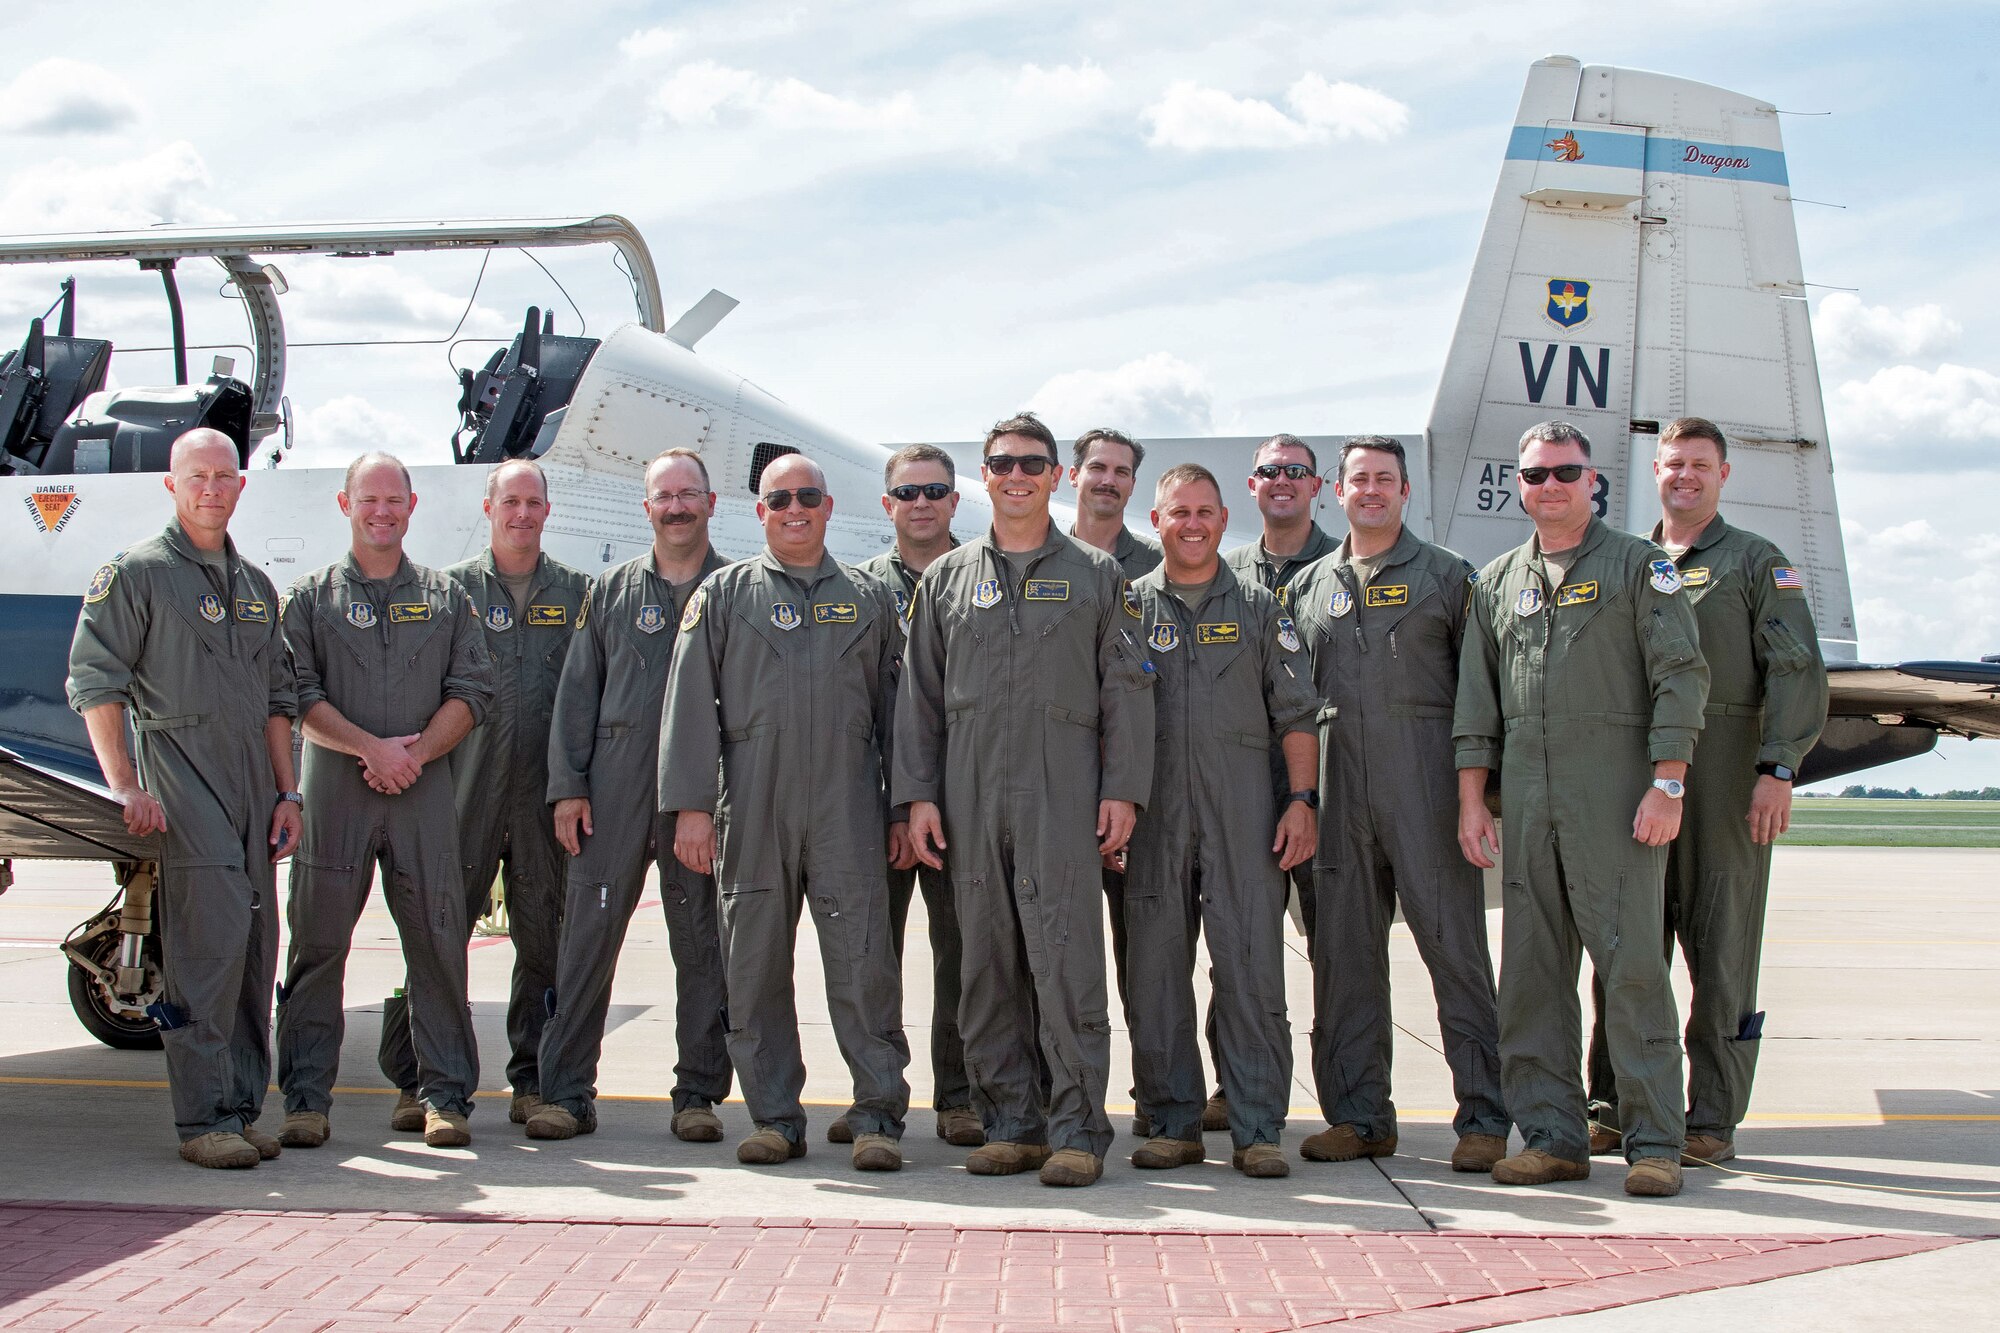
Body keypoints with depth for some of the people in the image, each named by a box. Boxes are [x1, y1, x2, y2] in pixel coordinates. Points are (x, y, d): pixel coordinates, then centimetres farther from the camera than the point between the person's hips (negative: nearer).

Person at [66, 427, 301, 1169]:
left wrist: (286, 793, 15)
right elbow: (93, 681, -6)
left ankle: (241, 1108, 14)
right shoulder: (137, 573, 0)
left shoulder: (255, 586, 20)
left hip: (251, 784, 7)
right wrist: (126, 787, -13)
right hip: (179, 779, -7)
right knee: (209, 939, -14)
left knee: (254, 946, 6)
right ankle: (202, 1120, -10)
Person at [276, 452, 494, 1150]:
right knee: (317, 945, 1)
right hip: (334, 787, -1)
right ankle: (306, 1099, 8)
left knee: (437, 941, 0)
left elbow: (471, 691, 6)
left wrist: (415, 752, -8)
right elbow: (298, 695, -1)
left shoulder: (445, 597, 13)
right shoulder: (311, 596, 9)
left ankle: (445, 1097, 6)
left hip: (424, 789, 1)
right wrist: (372, 747, -11)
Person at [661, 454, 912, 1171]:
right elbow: (689, 703, 5)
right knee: (755, 966, 4)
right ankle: (775, 1118, 15)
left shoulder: (870, 598, 13)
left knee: (863, 964, -5)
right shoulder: (723, 595, 10)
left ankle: (877, 1117, 2)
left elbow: (895, 706, 13)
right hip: (751, 809, 1)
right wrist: (689, 806, -3)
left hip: (848, 808, 0)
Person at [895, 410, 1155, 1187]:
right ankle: (1011, 1123, 13)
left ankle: (1078, 1129, -3)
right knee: (987, 963, 5)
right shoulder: (946, 578, 15)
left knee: (1065, 960, -8)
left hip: (1063, 793, -3)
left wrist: (1123, 790, -3)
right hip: (971, 795, 3)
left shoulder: (1095, 576, 10)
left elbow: (1126, 691, 6)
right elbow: (919, 694, 13)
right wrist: (917, 794, 4)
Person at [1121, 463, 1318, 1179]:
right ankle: (1173, 1125, 12)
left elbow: (1296, 714, 9)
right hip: (1153, 815, 1)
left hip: (1242, 811, -1)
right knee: (1156, 972, 3)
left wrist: (1302, 799, -2)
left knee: (1252, 971, -5)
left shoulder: (1258, 608, 12)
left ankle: (1257, 1130, 0)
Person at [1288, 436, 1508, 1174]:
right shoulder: (1308, 586, 16)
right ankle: (1358, 1114, 13)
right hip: (1339, 789, 4)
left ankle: (1483, 1116, 1)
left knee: (1455, 945, -4)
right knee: (1343, 949, 5)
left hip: (1426, 782, -4)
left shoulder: (1447, 575, 7)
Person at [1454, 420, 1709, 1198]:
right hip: (1527, 803, 5)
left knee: (1631, 965, -6)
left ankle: (1654, 1142, 0)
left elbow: (1680, 676, -3)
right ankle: (1552, 1136, 11)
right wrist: (1470, 800, 8)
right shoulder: (1497, 583, 17)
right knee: (1532, 971, 4)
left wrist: (1667, 784, -11)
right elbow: (1476, 702, 16)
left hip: (1616, 797, -4)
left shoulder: (1638, 565, 4)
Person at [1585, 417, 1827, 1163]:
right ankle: (1616, 1109, 12)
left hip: (1724, 778, -3)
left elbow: (1795, 673, -2)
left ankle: (1713, 1120, 4)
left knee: (1721, 952, -1)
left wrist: (1778, 769, -13)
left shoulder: (1756, 562, 7)